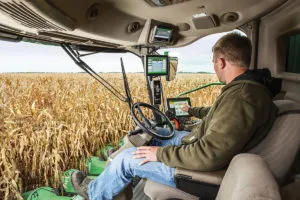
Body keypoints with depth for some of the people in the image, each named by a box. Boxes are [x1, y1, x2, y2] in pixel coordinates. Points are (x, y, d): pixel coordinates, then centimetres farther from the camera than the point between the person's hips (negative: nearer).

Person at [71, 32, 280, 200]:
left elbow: (209, 156, -35)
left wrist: (161, 154, -23)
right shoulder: (248, 86, 1)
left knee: (127, 159, -2)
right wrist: (192, 111, 32)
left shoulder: (241, 96, -33)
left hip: (200, 167, -9)